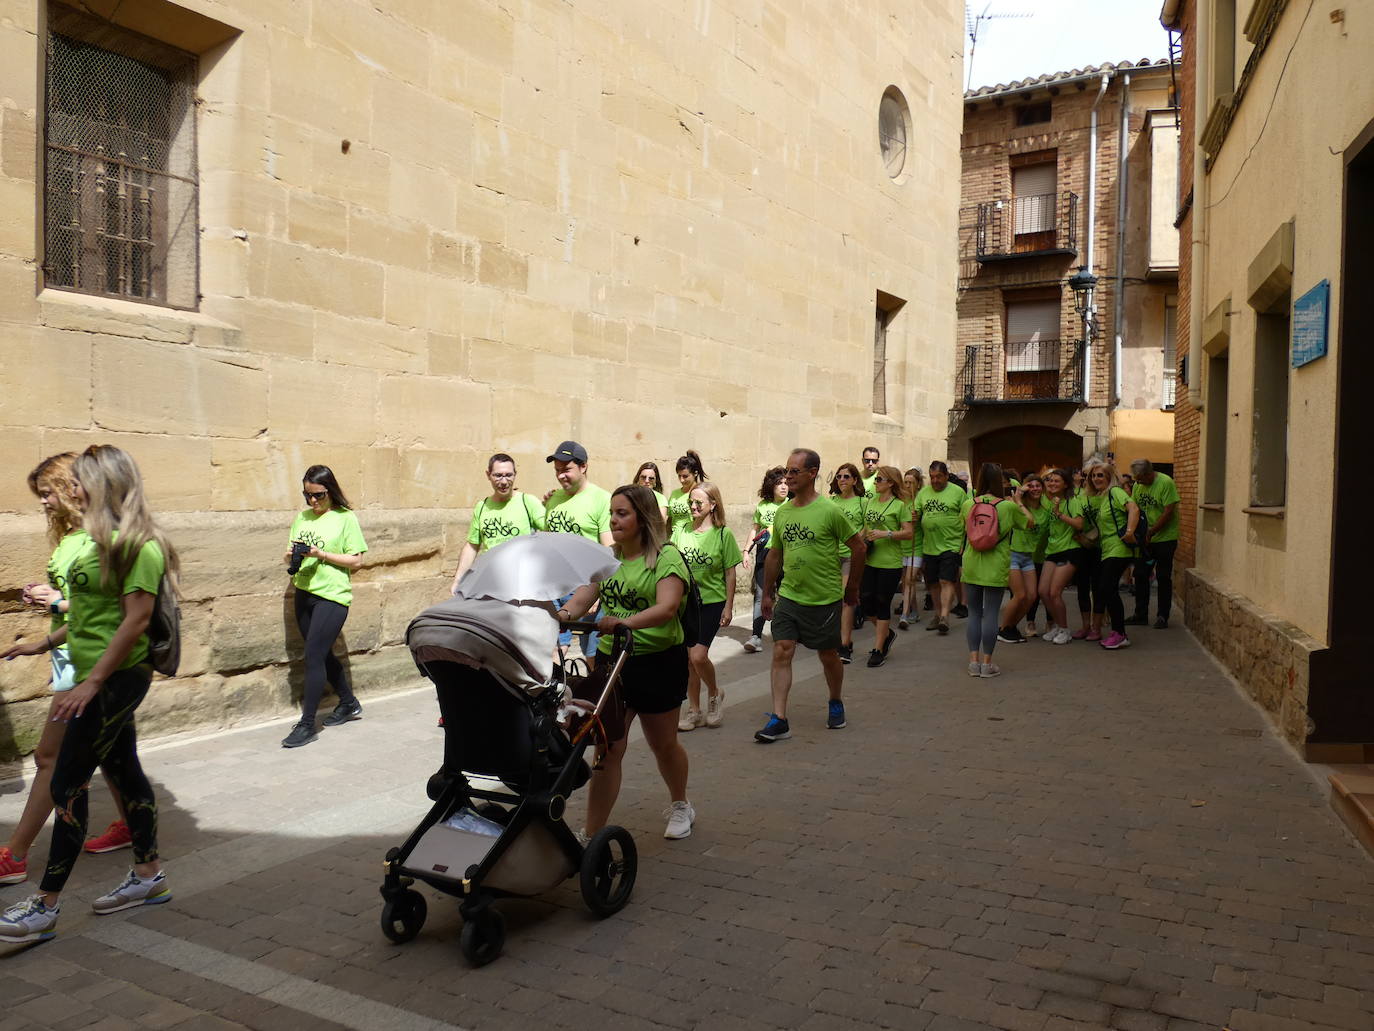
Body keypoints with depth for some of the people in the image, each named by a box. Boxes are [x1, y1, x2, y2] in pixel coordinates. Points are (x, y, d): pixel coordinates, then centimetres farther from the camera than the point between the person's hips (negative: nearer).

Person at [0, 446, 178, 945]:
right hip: (103, 679, 9)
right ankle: (148, 876, 27)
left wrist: (91, 682, -21)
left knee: (67, 782, -3)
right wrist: (48, 641, 20)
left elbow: (136, 620, -22)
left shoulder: (138, 545, -18)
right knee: (124, 771, 15)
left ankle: (46, 906, 7)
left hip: (116, 679, -9)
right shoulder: (102, 541, 11)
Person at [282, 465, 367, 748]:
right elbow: (288, 558, 13)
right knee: (323, 654, 15)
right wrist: (292, 555, -10)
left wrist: (321, 554, -17)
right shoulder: (302, 518, 10)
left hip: (332, 596, -7)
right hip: (304, 594, 7)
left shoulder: (345, 519, -6)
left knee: (313, 656, -10)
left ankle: (307, 724, -3)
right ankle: (349, 705, 33)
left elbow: (356, 561, -8)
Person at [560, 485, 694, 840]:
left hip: (657, 663, -4)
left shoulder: (666, 557, -10)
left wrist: (625, 622, -40)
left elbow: (667, 607, -24)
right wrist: (564, 614, -25)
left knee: (663, 744, 14)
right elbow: (583, 597, -2)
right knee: (608, 749, 0)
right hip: (612, 661, 4)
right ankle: (592, 835, 4)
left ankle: (680, 806, 41)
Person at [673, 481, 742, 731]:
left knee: (698, 656, -14)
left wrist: (728, 606, -4)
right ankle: (694, 711, 20)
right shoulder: (681, 532, 3)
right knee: (689, 659, 8)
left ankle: (715, 694, 15)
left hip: (712, 601, -4)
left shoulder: (723, 535, -6)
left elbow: (730, 573, -2)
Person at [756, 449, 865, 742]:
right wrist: (767, 594, 15)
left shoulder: (829, 511, -13)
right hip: (788, 597, 4)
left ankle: (836, 704, 37)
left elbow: (858, 546, -4)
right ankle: (779, 720, -2)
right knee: (781, 652, -5)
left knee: (828, 655, 12)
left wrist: (852, 587, 2)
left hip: (824, 599, -4)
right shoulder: (782, 512, 4)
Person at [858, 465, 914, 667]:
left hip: (890, 563, -6)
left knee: (882, 605, 1)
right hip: (869, 561, 6)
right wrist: (862, 538, 4)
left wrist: (886, 534, -18)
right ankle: (887, 633, 32)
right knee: (866, 602, 5)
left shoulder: (900, 505, -6)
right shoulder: (869, 502, 11)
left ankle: (878, 650, 10)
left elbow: (909, 533, -9)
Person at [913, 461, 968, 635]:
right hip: (929, 546, 5)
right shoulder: (923, 492, 10)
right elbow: (916, 513, 15)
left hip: (951, 545, -5)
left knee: (946, 581, -10)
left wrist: (964, 542, -9)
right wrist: (914, 517, -10)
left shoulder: (958, 492, -2)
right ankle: (938, 613, 25)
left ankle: (945, 616, -12)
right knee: (933, 583, 12)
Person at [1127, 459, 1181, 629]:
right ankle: (1140, 615, 17)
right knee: (1140, 575, 8)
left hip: (1165, 538, -6)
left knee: (1163, 577, 1)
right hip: (1145, 539, 6)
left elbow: (1168, 512, -20)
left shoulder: (1166, 483, -17)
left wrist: (1151, 532, -18)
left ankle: (1163, 616, 10)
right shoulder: (1138, 485, 3)